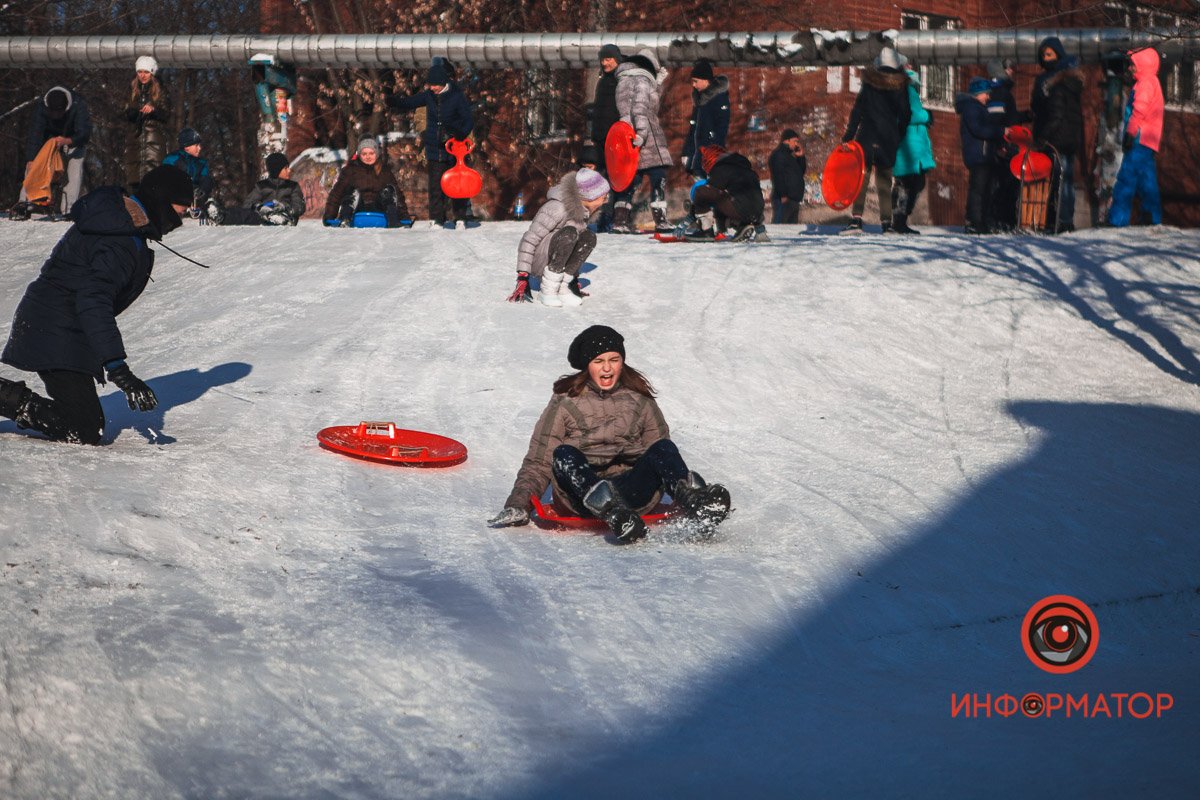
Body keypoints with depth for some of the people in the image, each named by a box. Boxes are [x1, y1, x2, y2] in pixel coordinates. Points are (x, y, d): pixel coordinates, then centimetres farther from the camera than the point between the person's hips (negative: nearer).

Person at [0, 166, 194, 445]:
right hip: (58, 336, -10)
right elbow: (93, 300, -30)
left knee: (87, 423, 15)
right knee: (84, 432, -15)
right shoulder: (122, 244, -20)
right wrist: (117, 367, -36)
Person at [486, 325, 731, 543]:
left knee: (664, 448, -22)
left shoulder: (639, 399, 17)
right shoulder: (566, 402, 11)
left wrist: (682, 491, -1)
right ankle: (611, 512, -61)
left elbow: (661, 453, 16)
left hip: (630, 488, 2)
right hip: (580, 491, -2)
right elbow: (538, 462, 8)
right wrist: (518, 504, -6)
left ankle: (693, 500, -54)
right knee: (564, 455, -32)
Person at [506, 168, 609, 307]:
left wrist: (574, 278, 21)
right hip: (537, 260, -8)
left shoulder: (583, 210, 4)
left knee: (589, 238, -15)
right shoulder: (558, 208, -23)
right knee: (569, 233, -32)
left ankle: (562, 287, -13)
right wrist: (523, 277, -26)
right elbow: (529, 240, -23)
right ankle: (547, 290, -25)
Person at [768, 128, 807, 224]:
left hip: (794, 200, 10)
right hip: (783, 200, -10)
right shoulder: (778, 154, -8)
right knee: (778, 226, -14)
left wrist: (801, 156, 11)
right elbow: (778, 176, -18)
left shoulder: (789, 156, 22)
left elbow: (802, 172, 24)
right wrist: (783, 195, -24)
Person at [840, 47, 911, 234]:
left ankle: (856, 219, -17)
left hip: (867, 137, -2)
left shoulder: (869, 84, 0)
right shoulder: (900, 87, 4)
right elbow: (905, 115, 5)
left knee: (860, 179, -5)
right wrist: (898, 138, 15)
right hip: (889, 140, 2)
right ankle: (886, 222, 6)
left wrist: (848, 137, -4)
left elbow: (857, 112, -4)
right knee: (885, 182, 10)